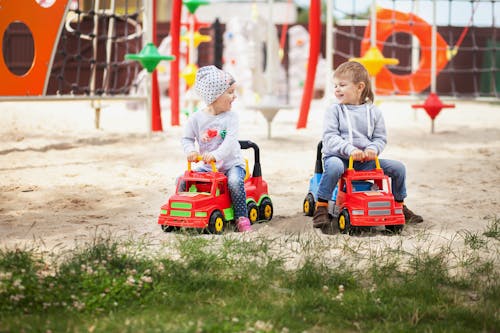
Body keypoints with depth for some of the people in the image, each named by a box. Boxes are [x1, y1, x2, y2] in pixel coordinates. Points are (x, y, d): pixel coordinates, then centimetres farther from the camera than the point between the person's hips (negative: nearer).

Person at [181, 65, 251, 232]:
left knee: (235, 182, -34)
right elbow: (187, 139, 3)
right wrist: (190, 151, -21)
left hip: (231, 163, -3)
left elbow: (230, 141, -20)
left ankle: (241, 217, -20)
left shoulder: (231, 116, -8)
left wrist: (216, 155, -36)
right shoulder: (196, 118, -3)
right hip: (208, 167, 3)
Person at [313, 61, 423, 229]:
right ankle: (321, 208, -26)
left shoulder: (374, 112, 7)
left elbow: (380, 138, 7)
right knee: (334, 166, -39)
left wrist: (373, 149, -17)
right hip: (339, 157, -3)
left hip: (365, 161, 3)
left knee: (398, 167, -5)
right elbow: (330, 137, -11)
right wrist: (350, 150, -26)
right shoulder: (334, 111, -1)